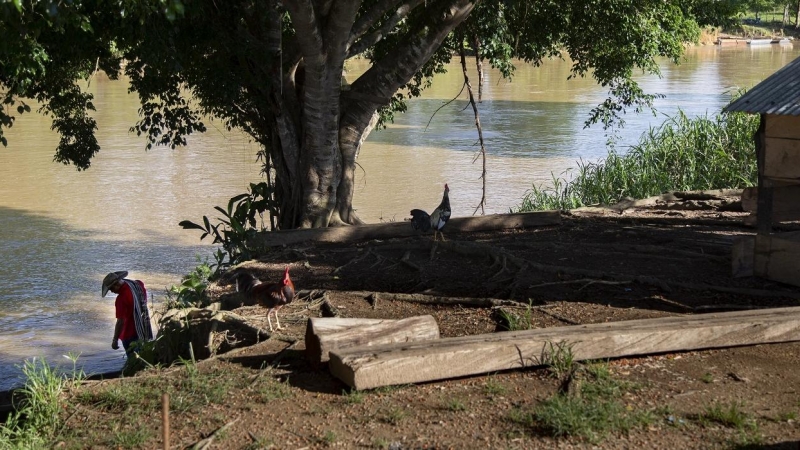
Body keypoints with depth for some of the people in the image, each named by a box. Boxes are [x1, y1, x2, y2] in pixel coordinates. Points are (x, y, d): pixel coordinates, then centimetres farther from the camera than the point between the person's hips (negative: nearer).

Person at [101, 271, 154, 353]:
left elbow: (121, 321, -24)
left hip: (130, 335, -8)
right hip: (144, 331, 8)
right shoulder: (138, 284, -4)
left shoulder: (122, 298, -27)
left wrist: (115, 340, -16)